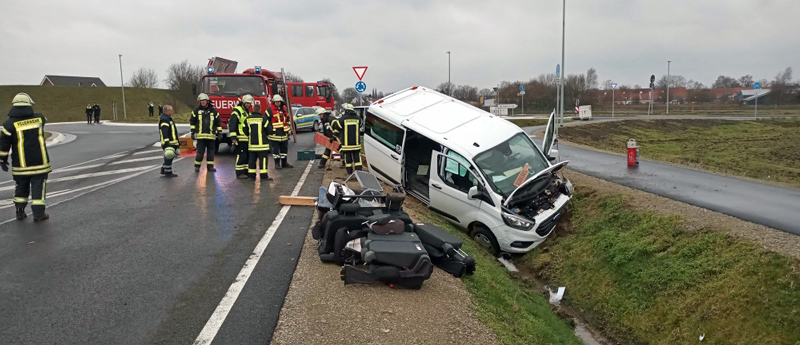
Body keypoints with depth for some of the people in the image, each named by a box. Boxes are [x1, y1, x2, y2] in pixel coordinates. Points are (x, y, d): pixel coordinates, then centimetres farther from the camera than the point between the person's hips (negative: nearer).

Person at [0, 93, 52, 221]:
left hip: (20, 165, 1)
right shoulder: (39, 119, -2)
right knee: (38, 187, 3)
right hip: (40, 163, 0)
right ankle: (38, 213, 1)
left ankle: (20, 212, 22)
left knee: (21, 187, 15)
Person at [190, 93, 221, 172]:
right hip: (200, 135, -1)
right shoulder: (196, 110, 6)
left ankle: (210, 166, 13)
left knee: (211, 151, 5)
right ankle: (197, 166, 11)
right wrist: (193, 132, 5)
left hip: (211, 135, 2)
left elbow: (218, 122, 11)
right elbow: (192, 121, 10)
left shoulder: (213, 111, 7)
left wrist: (219, 132, 6)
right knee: (200, 151, -3)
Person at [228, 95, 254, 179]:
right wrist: (233, 137, -21)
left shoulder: (248, 112, 20)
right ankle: (239, 173, -2)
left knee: (248, 155, 10)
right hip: (240, 139, -9)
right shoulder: (237, 111, -7)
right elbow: (232, 124, -15)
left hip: (248, 139, 9)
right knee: (241, 156, -7)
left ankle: (246, 172, 17)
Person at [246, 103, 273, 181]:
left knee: (252, 159, 12)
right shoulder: (263, 118, -11)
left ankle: (251, 175, 16)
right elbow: (269, 131, -6)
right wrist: (270, 124, 14)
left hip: (252, 144, 5)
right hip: (261, 143, -5)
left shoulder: (248, 119, 4)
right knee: (263, 159, -1)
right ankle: (264, 176, -2)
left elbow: (247, 130, 12)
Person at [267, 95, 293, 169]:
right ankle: (277, 163, 7)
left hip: (284, 133, 6)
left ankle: (284, 163, 22)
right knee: (275, 149, -1)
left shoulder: (284, 109, 12)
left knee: (284, 148, 12)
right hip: (275, 134, -6)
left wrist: (289, 129, 19)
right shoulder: (270, 110, -7)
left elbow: (287, 119, 21)